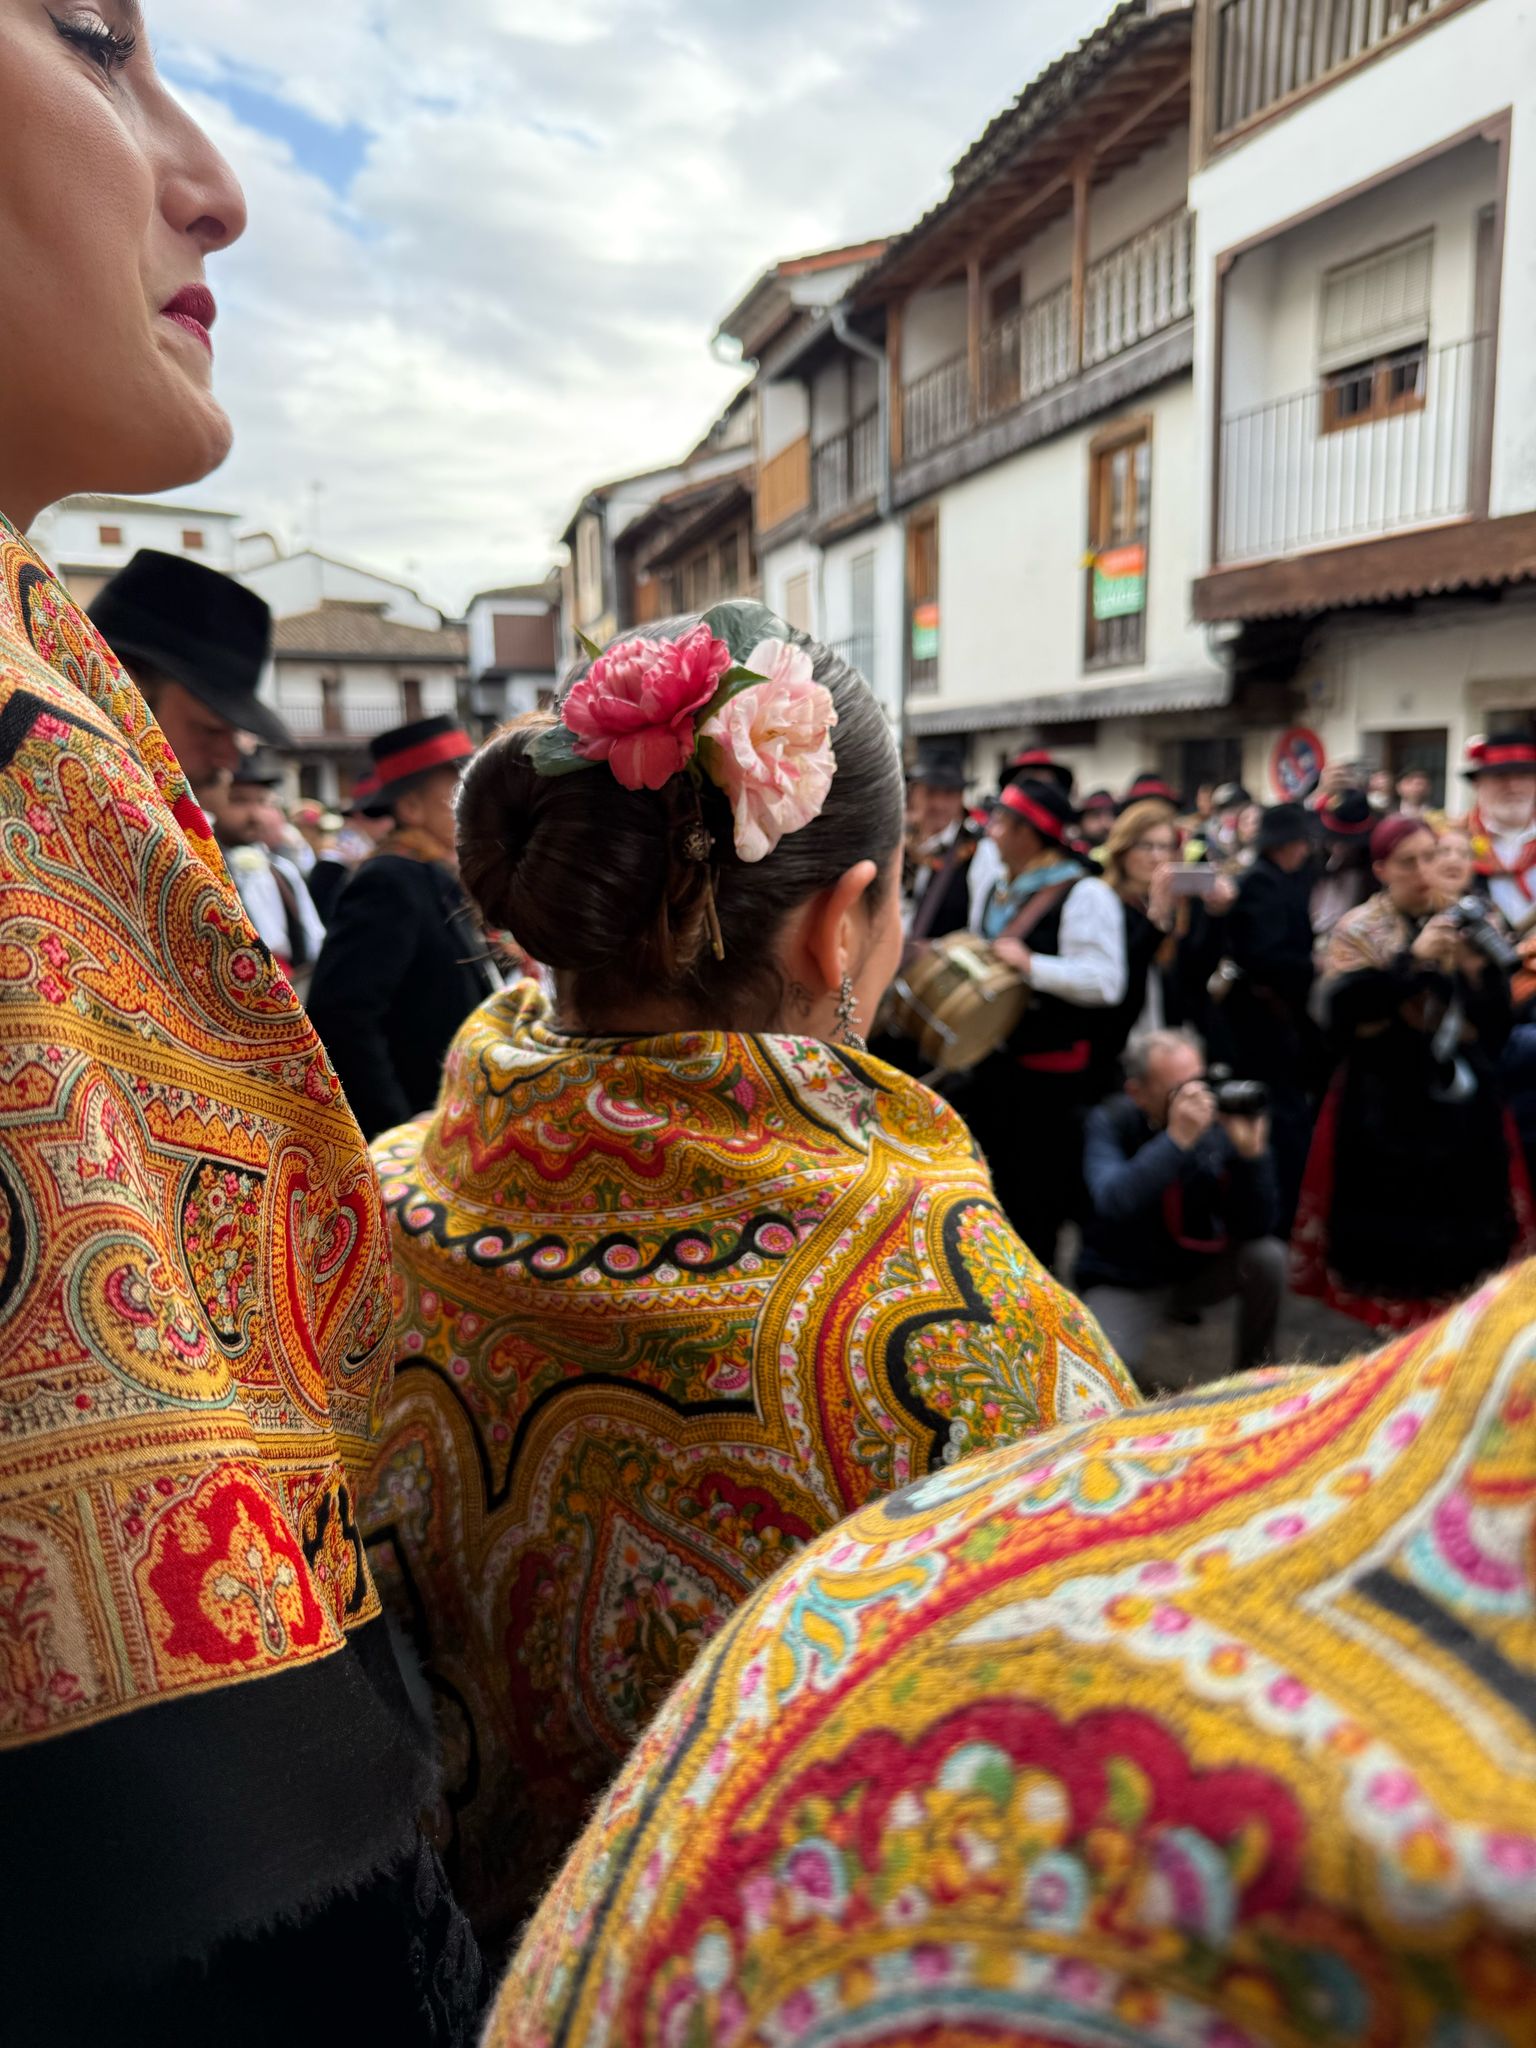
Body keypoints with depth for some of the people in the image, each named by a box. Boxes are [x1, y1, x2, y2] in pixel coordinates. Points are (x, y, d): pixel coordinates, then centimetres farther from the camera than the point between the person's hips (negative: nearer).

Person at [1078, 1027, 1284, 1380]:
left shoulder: (1219, 1123, -12)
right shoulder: (1110, 1123, -17)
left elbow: (1255, 1227, -15)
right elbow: (1113, 1202, -37)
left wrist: (1252, 1152, -30)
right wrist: (1177, 1139, -43)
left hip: (1198, 1269, 4)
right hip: (1123, 1283, -3)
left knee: (1267, 1257, -23)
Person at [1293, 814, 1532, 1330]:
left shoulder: (1461, 924, 10)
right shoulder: (1359, 931, -2)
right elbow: (1342, 1011, -18)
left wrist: (1480, 969, -12)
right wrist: (1413, 959, -20)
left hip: (1461, 1102, 4)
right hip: (1389, 1110, -4)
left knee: (1464, 1219, 5)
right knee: (1395, 1219, -3)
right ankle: (1392, 1323, 12)